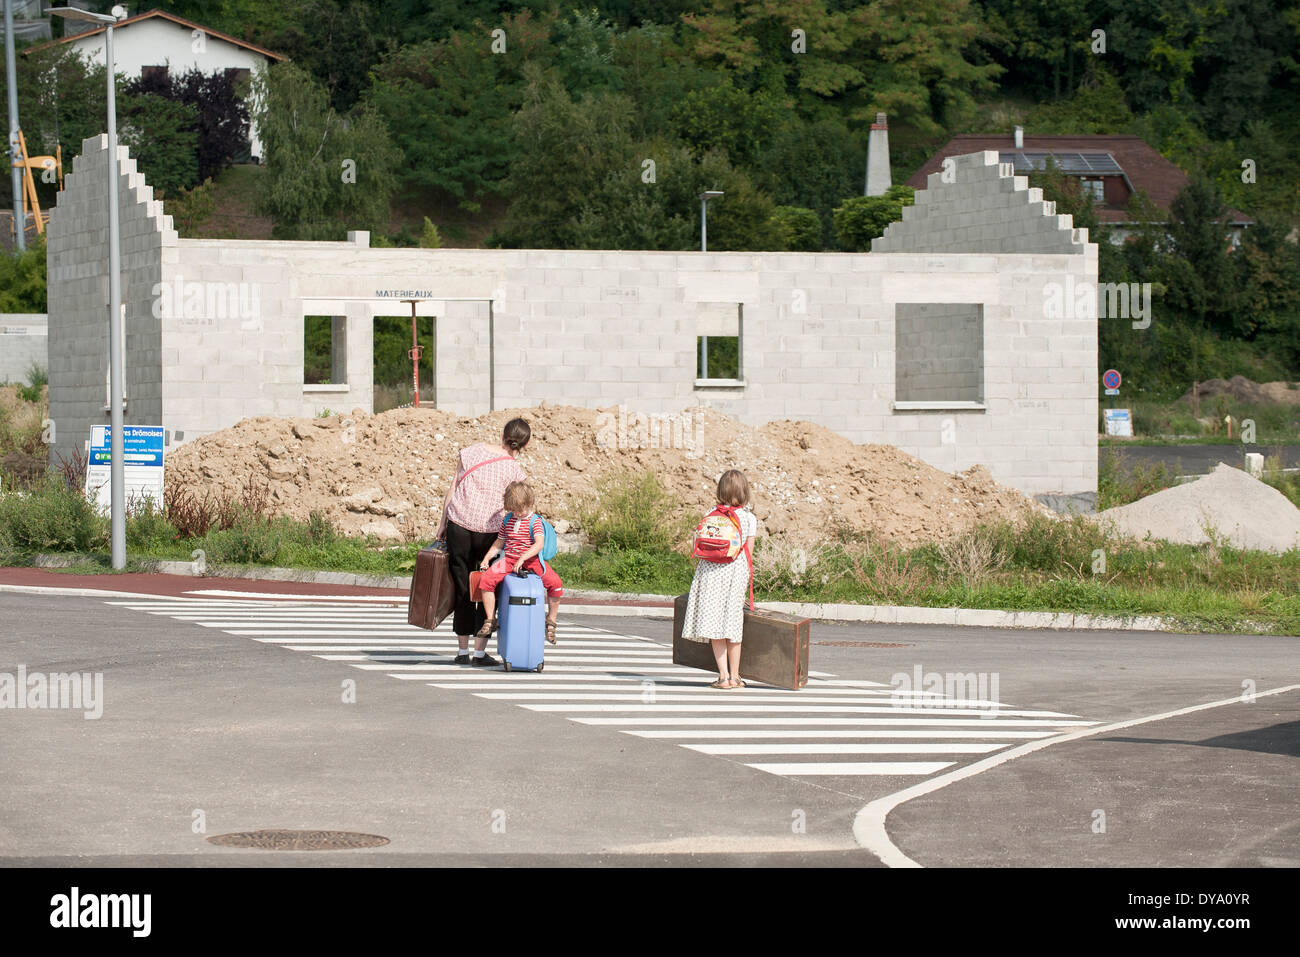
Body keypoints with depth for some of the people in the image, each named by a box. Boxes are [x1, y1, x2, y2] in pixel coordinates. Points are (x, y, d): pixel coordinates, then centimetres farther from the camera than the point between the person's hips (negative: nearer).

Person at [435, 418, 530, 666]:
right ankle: (480, 652, 5)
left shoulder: (473, 452, 2)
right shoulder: (515, 471, -5)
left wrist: (443, 522, 13)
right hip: (489, 532, -3)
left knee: (462, 590, 12)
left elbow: (453, 488, 5)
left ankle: (463, 651, 17)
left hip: (458, 525, 3)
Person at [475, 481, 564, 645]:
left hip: (531, 560, -3)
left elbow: (539, 544, -19)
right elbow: (499, 543, 18)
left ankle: (551, 622, -4)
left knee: (555, 583, -23)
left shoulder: (534, 521, -6)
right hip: (508, 560, 3)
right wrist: (487, 558, 5)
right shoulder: (507, 520, 9)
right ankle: (490, 621, -8)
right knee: (486, 580, -20)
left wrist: (522, 558, -29)